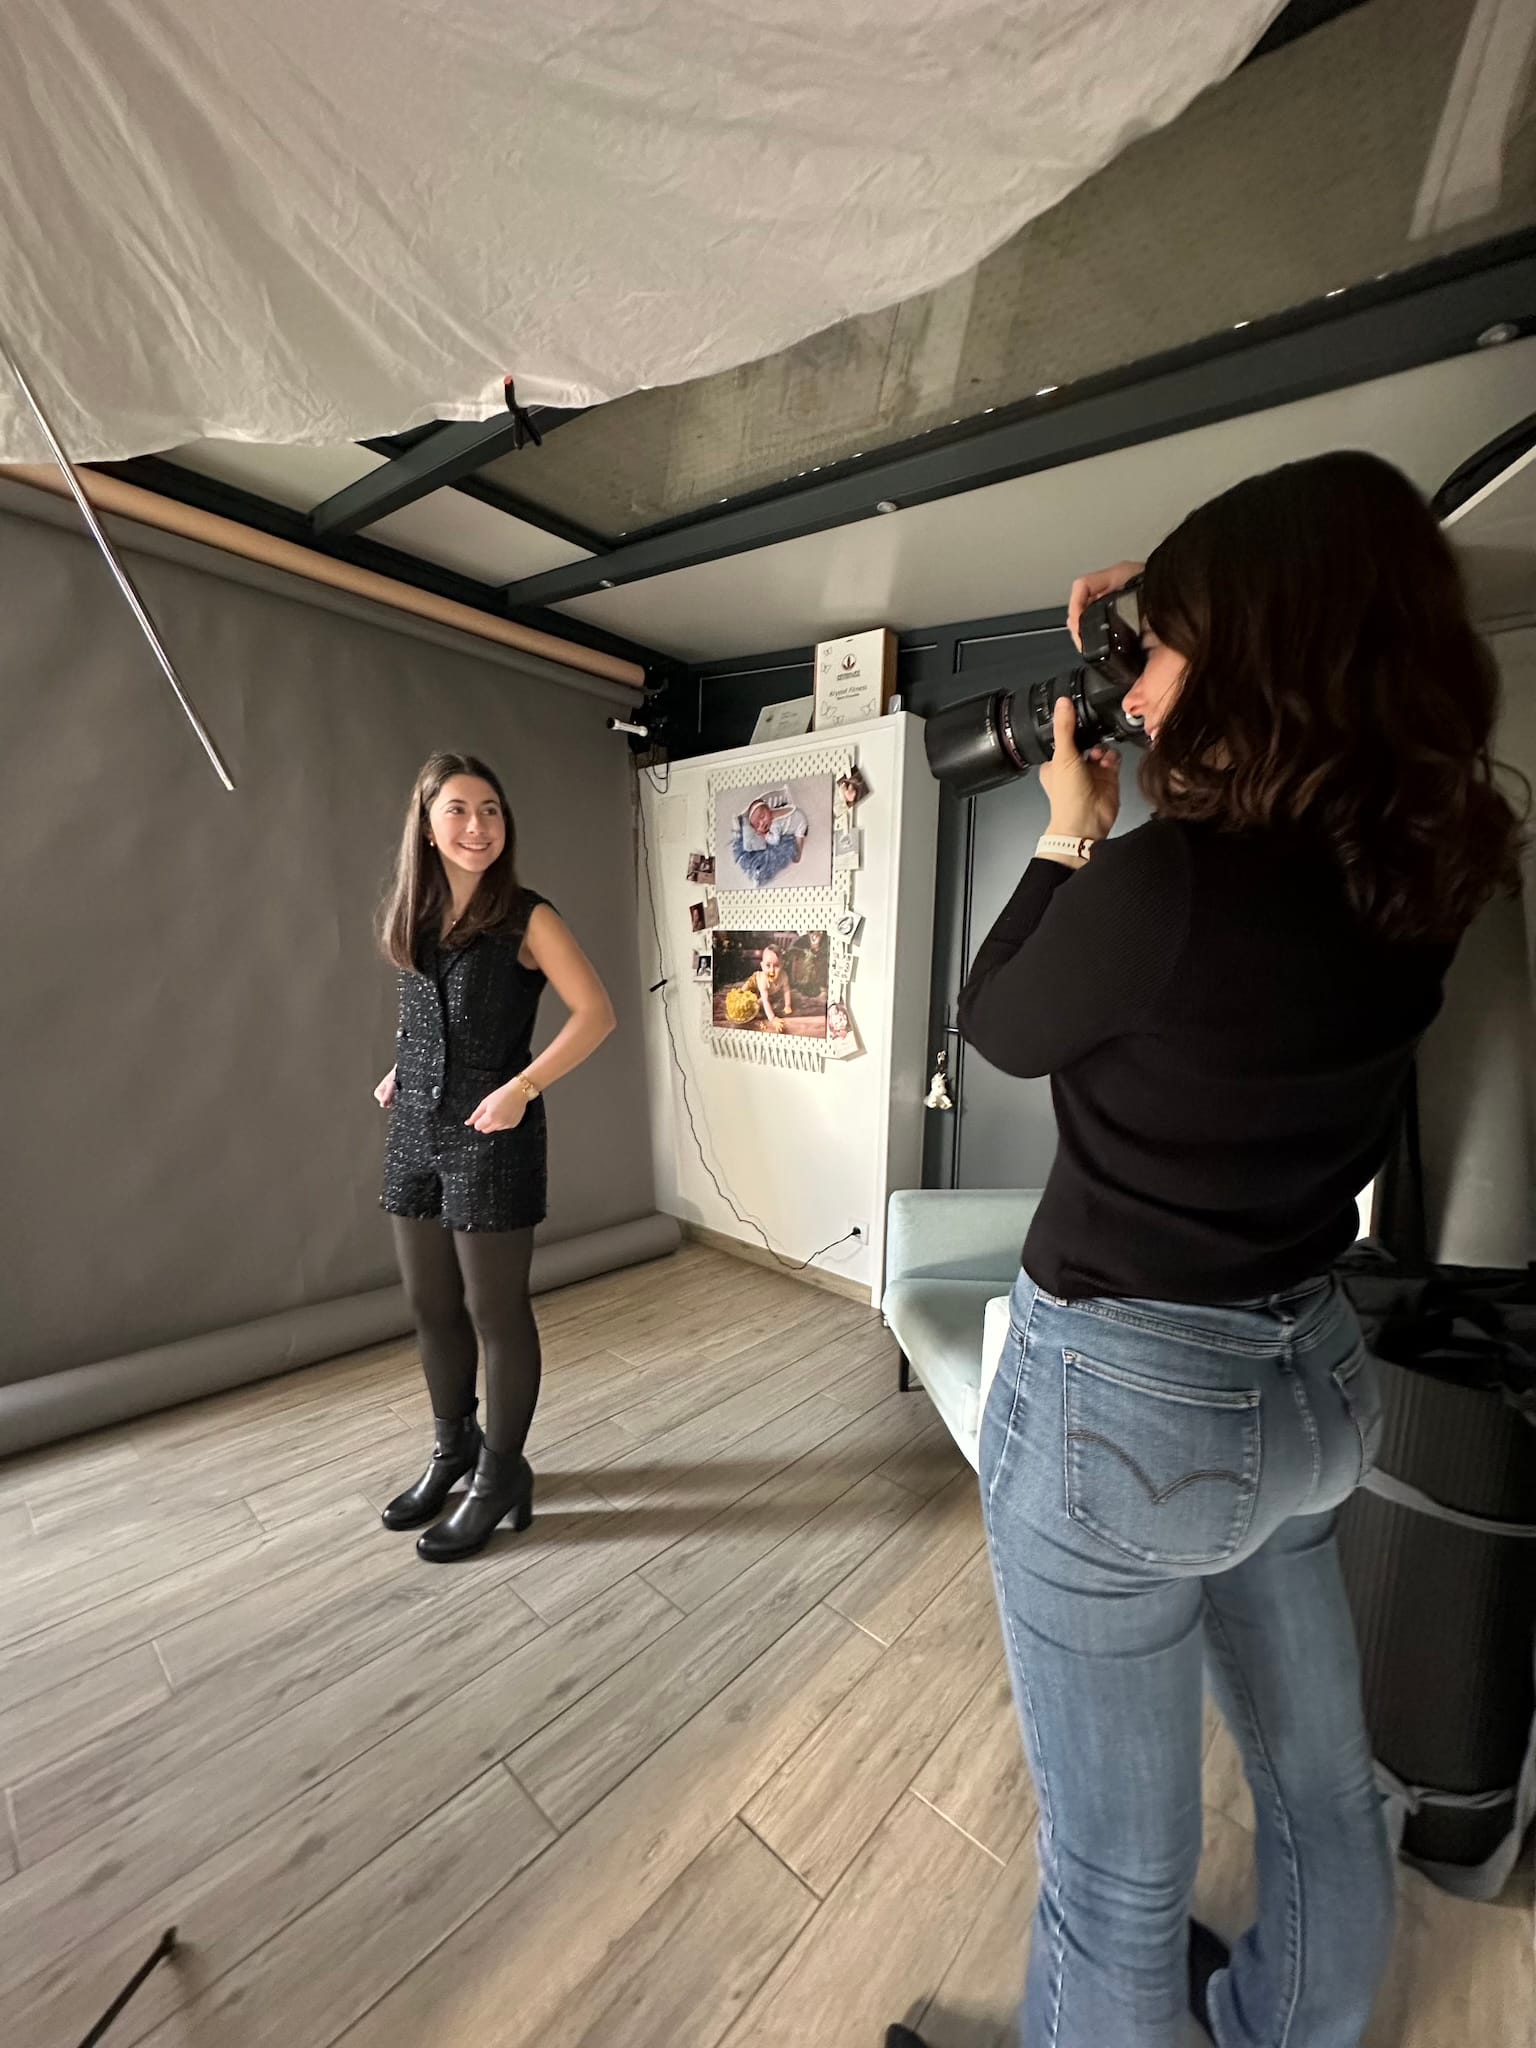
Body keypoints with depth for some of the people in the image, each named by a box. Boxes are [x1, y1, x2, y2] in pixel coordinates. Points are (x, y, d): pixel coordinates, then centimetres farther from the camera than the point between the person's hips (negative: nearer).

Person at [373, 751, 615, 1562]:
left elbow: (597, 1013, -14)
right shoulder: (414, 919, 9)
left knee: (495, 1311, 6)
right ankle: (454, 1448, 39)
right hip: (415, 1134, 6)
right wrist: (401, 1073, 10)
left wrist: (522, 1088, -20)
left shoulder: (527, 918, -9)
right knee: (430, 1306, 16)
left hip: (492, 1140, -6)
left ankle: (501, 1474, 26)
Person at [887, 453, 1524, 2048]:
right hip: (1306, 1376, 8)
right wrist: (1164, 633, 14)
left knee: (1117, 1863, 18)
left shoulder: (1162, 878, -25)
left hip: (1118, 1397, -8)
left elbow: (998, 1027, -8)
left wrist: (1072, 834, 2)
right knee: (1320, 1783, 32)